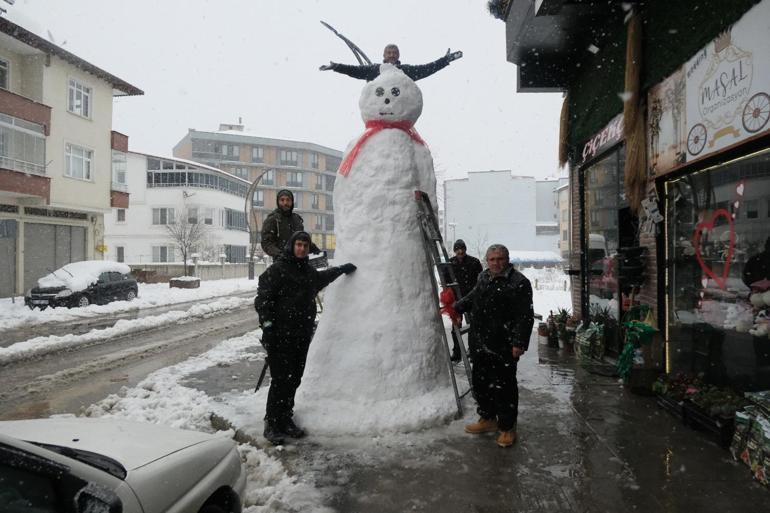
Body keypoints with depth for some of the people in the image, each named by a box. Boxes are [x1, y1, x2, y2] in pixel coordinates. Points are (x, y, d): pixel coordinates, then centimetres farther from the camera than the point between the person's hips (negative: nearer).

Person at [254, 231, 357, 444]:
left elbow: (322, 277, 40)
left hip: (302, 336, 7)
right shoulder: (276, 270, -7)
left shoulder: (309, 272, 16)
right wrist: (267, 324, -20)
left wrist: (341, 269, 45)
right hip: (280, 336, -7)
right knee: (280, 380, -6)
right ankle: (272, 425, 5)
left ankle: (286, 420, 23)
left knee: (294, 379, 11)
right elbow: (262, 298, -12)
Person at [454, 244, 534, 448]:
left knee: (503, 387, 2)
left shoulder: (519, 283, -12)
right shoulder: (483, 278, 11)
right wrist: (455, 307, 21)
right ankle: (488, 419, 36)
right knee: (480, 383, 17)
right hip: (481, 345, 8)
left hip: (504, 348, -7)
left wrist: (519, 343, -20)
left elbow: (525, 316, -16)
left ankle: (507, 427, 19)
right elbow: (472, 299, 30)